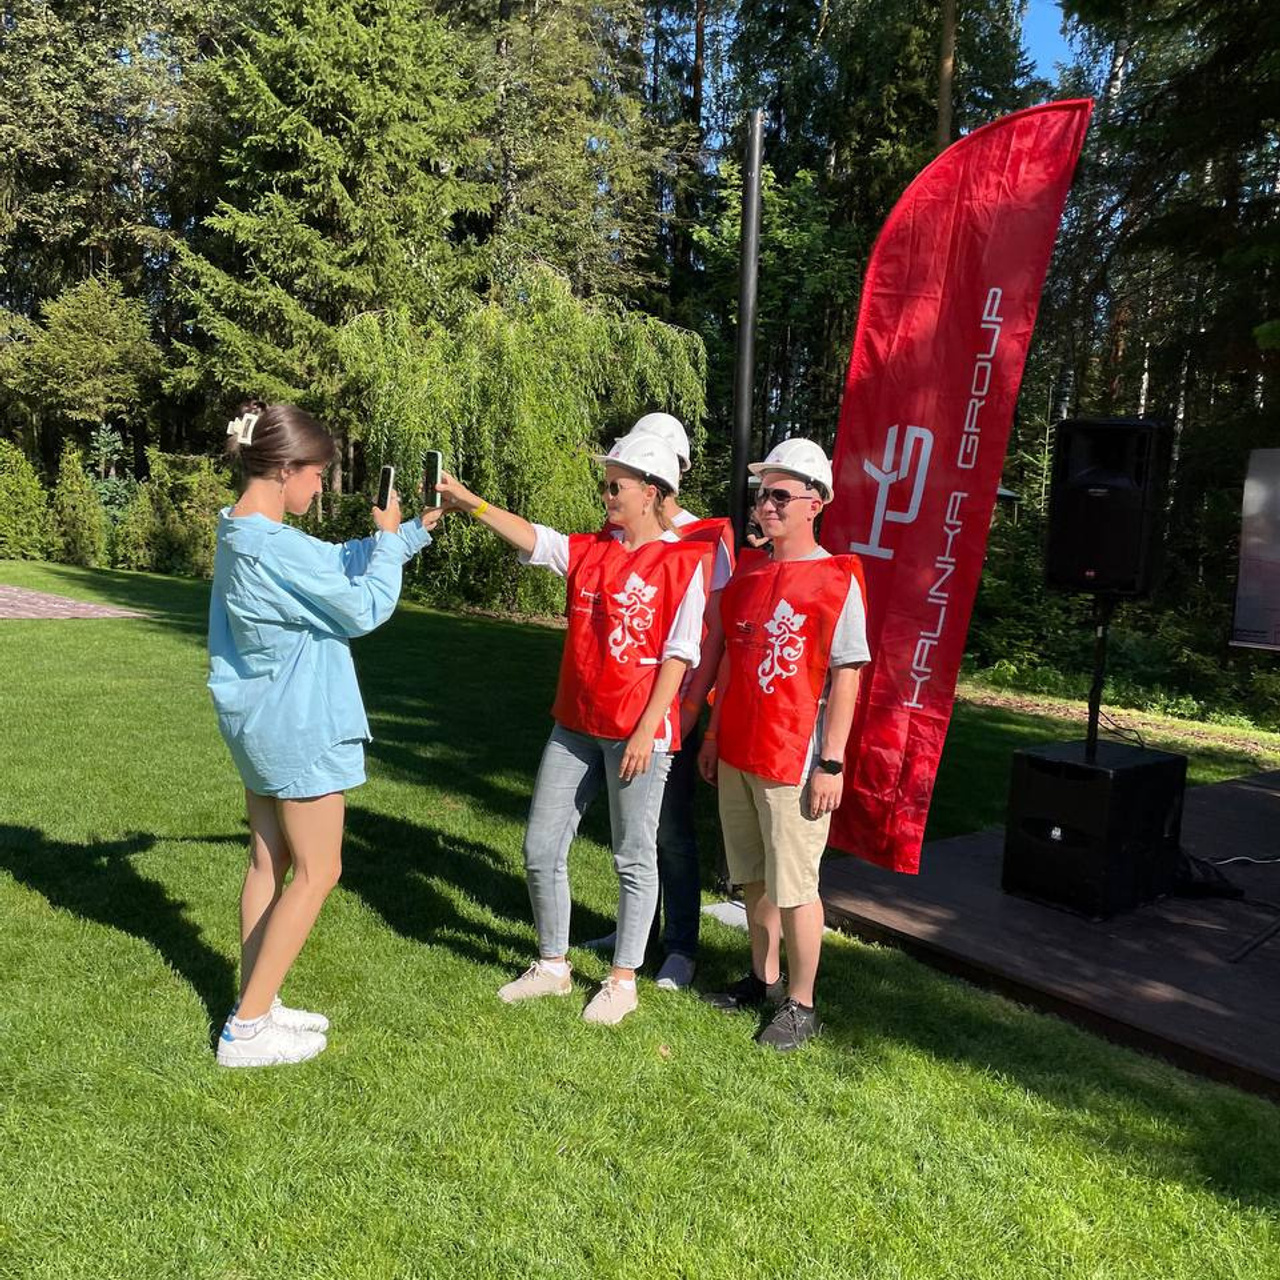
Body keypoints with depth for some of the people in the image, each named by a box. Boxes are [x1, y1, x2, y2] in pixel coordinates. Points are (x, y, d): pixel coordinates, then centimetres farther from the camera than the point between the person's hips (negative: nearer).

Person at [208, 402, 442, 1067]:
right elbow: (365, 607, -15)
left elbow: (339, 561, 15)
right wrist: (389, 538, -1)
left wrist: (414, 530, 12)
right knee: (317, 872, 2)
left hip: (259, 721, 10)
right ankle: (248, 1028, 8)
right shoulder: (277, 549, -24)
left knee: (269, 862, 16)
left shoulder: (241, 534, 7)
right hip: (297, 726, -10)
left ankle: (253, 1006, 27)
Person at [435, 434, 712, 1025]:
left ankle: (622, 981, 24)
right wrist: (468, 501, -17)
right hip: (574, 725, 7)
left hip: (638, 732, -6)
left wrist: (647, 730, -15)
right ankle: (552, 966, 30)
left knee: (633, 859, 7)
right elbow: (530, 537, -2)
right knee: (541, 848, 11)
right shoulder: (588, 550, 9)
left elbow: (679, 654, -12)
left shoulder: (683, 561, -9)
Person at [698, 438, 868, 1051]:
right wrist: (713, 736, 16)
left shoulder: (837, 579, -10)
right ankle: (763, 979, 34)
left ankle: (800, 1006, 18)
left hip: (794, 762, -6)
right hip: (737, 752, 7)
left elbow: (845, 678, -12)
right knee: (753, 878, 17)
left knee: (793, 885, 2)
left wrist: (831, 764, -14)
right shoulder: (747, 568, 9)